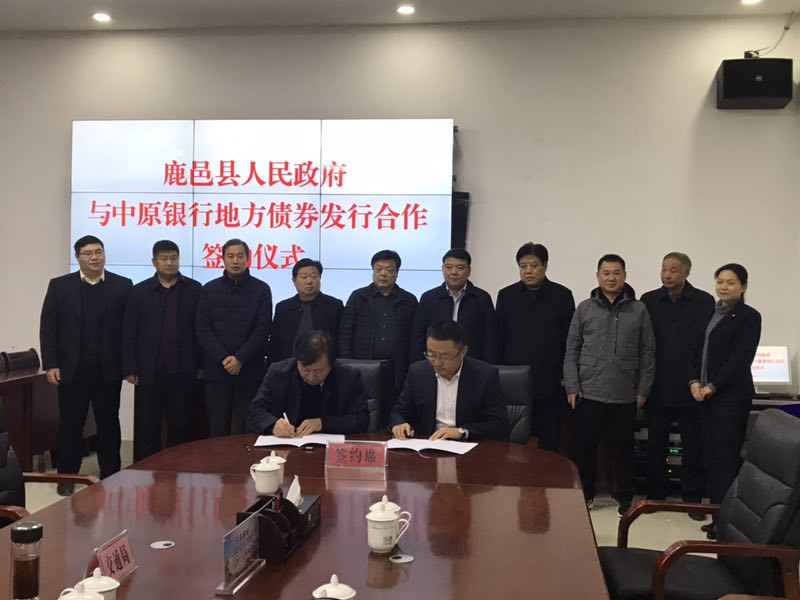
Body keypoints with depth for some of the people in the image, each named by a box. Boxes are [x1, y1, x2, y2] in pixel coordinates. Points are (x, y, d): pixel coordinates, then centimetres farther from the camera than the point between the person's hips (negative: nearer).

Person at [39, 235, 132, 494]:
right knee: (70, 424, 7)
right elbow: (48, 327, 2)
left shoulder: (123, 286, 2)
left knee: (109, 424, 8)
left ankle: (111, 475, 19)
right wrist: (51, 364, -5)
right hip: (72, 369, 0)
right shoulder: (59, 286, 4)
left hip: (108, 370, 0)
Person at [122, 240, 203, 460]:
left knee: (180, 426, 7)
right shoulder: (139, 291, 3)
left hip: (182, 373, 0)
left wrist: (201, 365, -1)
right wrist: (130, 369, -3)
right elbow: (128, 333, 2)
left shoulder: (194, 290, 2)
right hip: (149, 372, 0)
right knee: (147, 427, 7)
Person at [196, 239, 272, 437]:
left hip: (249, 371, -1)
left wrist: (240, 358, -14)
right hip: (216, 371, 1)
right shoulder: (210, 289, 8)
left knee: (247, 432, 1)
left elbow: (263, 330, -3)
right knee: (217, 431, 5)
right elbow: (202, 329, 2)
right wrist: (223, 358, -11)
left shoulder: (261, 290, 3)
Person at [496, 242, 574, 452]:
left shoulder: (562, 295, 2)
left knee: (549, 442, 5)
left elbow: (570, 339, 2)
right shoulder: (506, 295, 7)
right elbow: (498, 338, 8)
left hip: (550, 383, -1)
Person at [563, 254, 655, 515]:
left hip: (624, 395, -1)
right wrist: (572, 386, -2)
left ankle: (624, 498, 21)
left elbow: (647, 353, 4)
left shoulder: (638, 310, 2)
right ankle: (585, 494, 23)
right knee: (584, 447, 8)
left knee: (622, 448, 8)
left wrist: (643, 389, 0)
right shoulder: (584, 309, 4)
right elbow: (572, 350, 4)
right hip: (588, 393, 1)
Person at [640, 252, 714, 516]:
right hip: (658, 387, 2)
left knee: (693, 445, 7)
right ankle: (656, 495, 23)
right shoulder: (648, 301, 3)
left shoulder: (704, 302, -2)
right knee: (656, 444, 11)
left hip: (690, 388, -1)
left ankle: (692, 498, 19)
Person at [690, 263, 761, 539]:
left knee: (726, 457, -7)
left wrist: (712, 386, -14)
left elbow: (741, 358, -12)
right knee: (710, 455, 6)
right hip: (706, 395, 6)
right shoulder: (709, 313, 16)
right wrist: (695, 381, -1)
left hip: (732, 396, -6)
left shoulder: (749, 316, -4)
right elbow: (699, 350, 15)